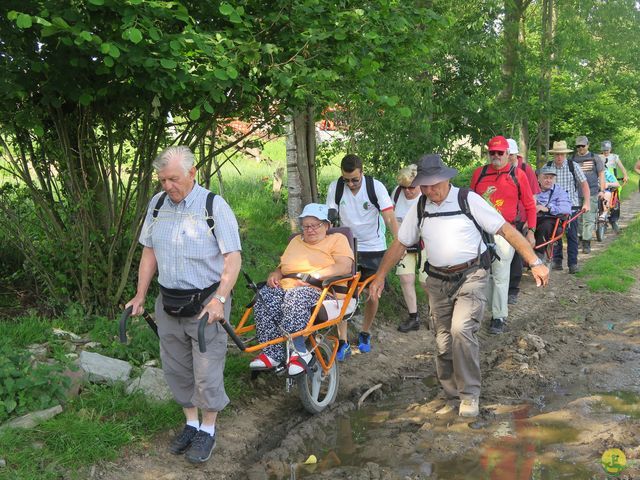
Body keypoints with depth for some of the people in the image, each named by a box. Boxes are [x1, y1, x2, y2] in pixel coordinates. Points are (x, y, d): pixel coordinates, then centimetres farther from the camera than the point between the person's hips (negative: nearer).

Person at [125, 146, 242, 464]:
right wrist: (140, 297, 10)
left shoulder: (213, 205, -12)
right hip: (168, 303, 5)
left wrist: (219, 300, -24)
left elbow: (233, 257, -14)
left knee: (206, 372, 1)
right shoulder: (157, 204, 4)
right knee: (176, 368, 14)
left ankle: (208, 430, 20)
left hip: (205, 303, -5)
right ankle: (191, 424, 32)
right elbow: (149, 252, 12)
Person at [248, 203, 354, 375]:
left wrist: (313, 275, -15)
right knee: (264, 297, -27)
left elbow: (345, 266, -8)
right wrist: (275, 274, 3)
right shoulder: (296, 241, 30)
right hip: (286, 288, 6)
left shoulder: (337, 239, 10)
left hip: (319, 291, -5)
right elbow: (282, 267, 28)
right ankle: (272, 353, -28)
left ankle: (299, 351, -35)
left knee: (295, 296, -39)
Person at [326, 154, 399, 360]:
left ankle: (365, 334, 29)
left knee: (372, 295, 6)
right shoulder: (335, 188, -9)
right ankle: (343, 342, -4)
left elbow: (390, 218, -19)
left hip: (374, 248, -1)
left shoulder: (376, 187, -14)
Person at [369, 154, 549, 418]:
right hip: (438, 281, 5)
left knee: (461, 330, -23)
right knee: (443, 343, 8)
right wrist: (380, 276, 11)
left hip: (470, 277, -5)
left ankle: (470, 394, -7)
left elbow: (506, 230, -9)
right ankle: (452, 397, 24)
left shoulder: (468, 200, -8)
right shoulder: (419, 208, 7)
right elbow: (400, 244, 15)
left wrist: (535, 262, -15)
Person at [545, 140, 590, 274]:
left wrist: (587, 203, -4)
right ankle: (557, 261, 16)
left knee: (572, 235, -1)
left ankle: (573, 263, 3)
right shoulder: (547, 166, 0)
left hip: (571, 205, -1)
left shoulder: (573, 166, -3)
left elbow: (584, 184, 1)